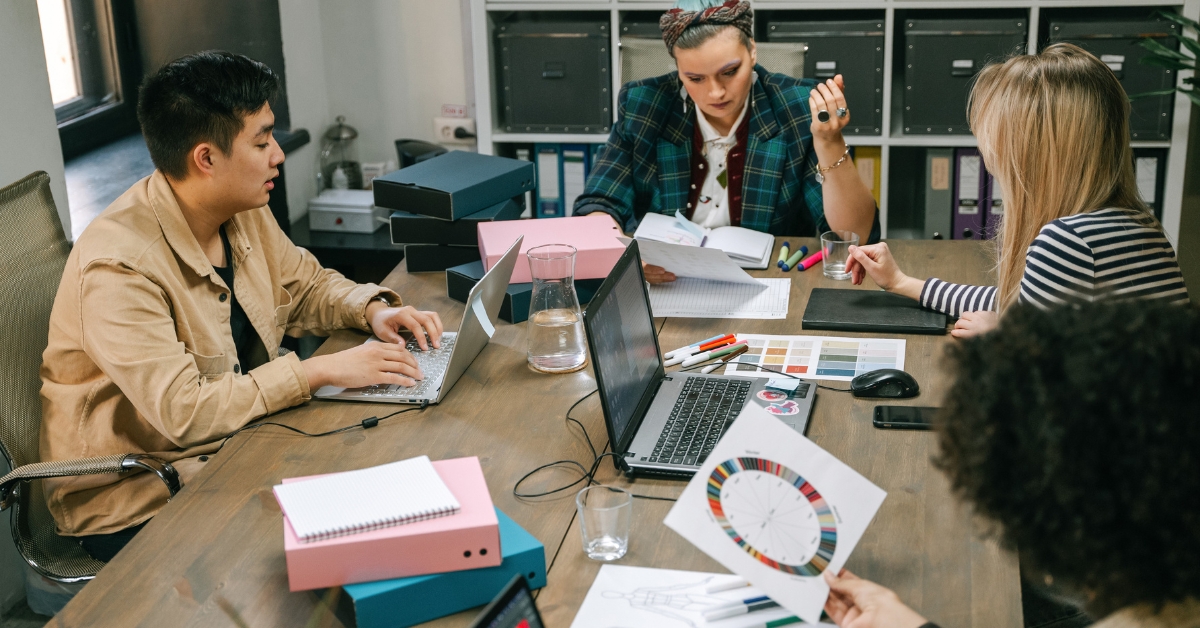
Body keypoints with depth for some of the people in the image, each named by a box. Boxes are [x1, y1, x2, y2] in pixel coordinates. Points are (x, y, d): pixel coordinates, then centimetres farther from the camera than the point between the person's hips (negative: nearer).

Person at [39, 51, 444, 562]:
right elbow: (183, 412, -31)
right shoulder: (118, 266, -27)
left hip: (237, 440, 8)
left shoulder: (244, 214, -1)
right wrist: (321, 371, -29)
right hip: (134, 502, -8)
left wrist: (373, 310, -5)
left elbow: (306, 285, 16)